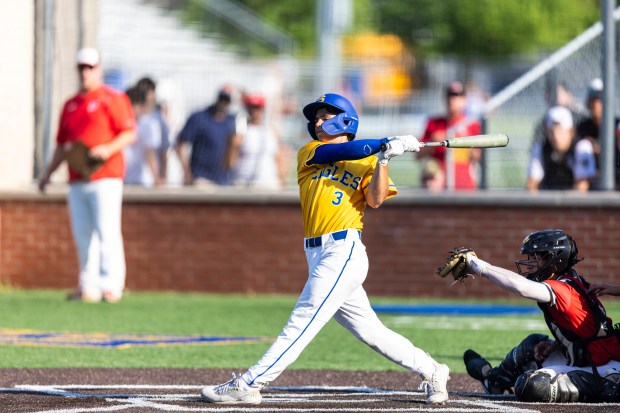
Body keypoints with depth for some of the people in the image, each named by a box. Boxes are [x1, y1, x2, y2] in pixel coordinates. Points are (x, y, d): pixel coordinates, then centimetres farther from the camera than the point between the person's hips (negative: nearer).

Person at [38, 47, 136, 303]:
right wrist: (48, 173, 18)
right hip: (77, 181, 7)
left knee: (107, 231, -12)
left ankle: (111, 285, -13)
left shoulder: (112, 99, 0)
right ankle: (89, 287, 8)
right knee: (83, 234, 4)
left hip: (105, 178, -7)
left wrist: (108, 149, -21)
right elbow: (62, 144, 24)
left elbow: (129, 134, -6)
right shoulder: (70, 105, 20)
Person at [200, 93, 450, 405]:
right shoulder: (309, 152, 15)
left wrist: (383, 158, -19)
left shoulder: (367, 163, 4)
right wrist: (384, 144, -9)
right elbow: (338, 151, -3)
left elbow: (375, 200, -10)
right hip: (318, 255, 6)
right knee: (370, 332, 8)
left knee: (302, 323, -10)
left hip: (344, 251, -6)